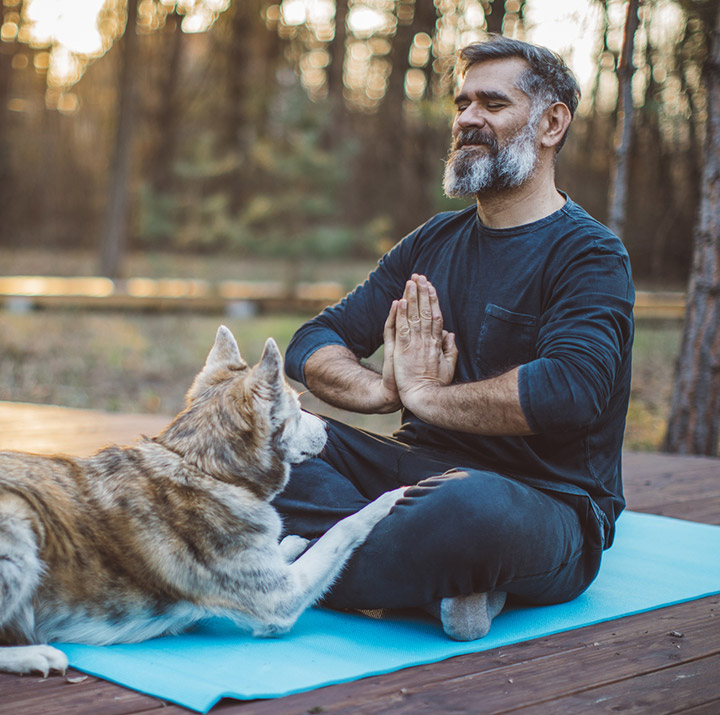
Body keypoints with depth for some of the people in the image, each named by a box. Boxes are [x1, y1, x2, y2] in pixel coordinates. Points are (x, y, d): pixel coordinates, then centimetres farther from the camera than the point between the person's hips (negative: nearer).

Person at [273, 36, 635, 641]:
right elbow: (314, 344, 11)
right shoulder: (432, 243, 15)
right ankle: (442, 581, -26)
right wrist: (386, 389, -12)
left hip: (543, 496, -7)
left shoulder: (591, 256, -6)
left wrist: (424, 393, -12)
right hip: (419, 470, 7)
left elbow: (567, 392, -26)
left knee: (476, 506, -42)